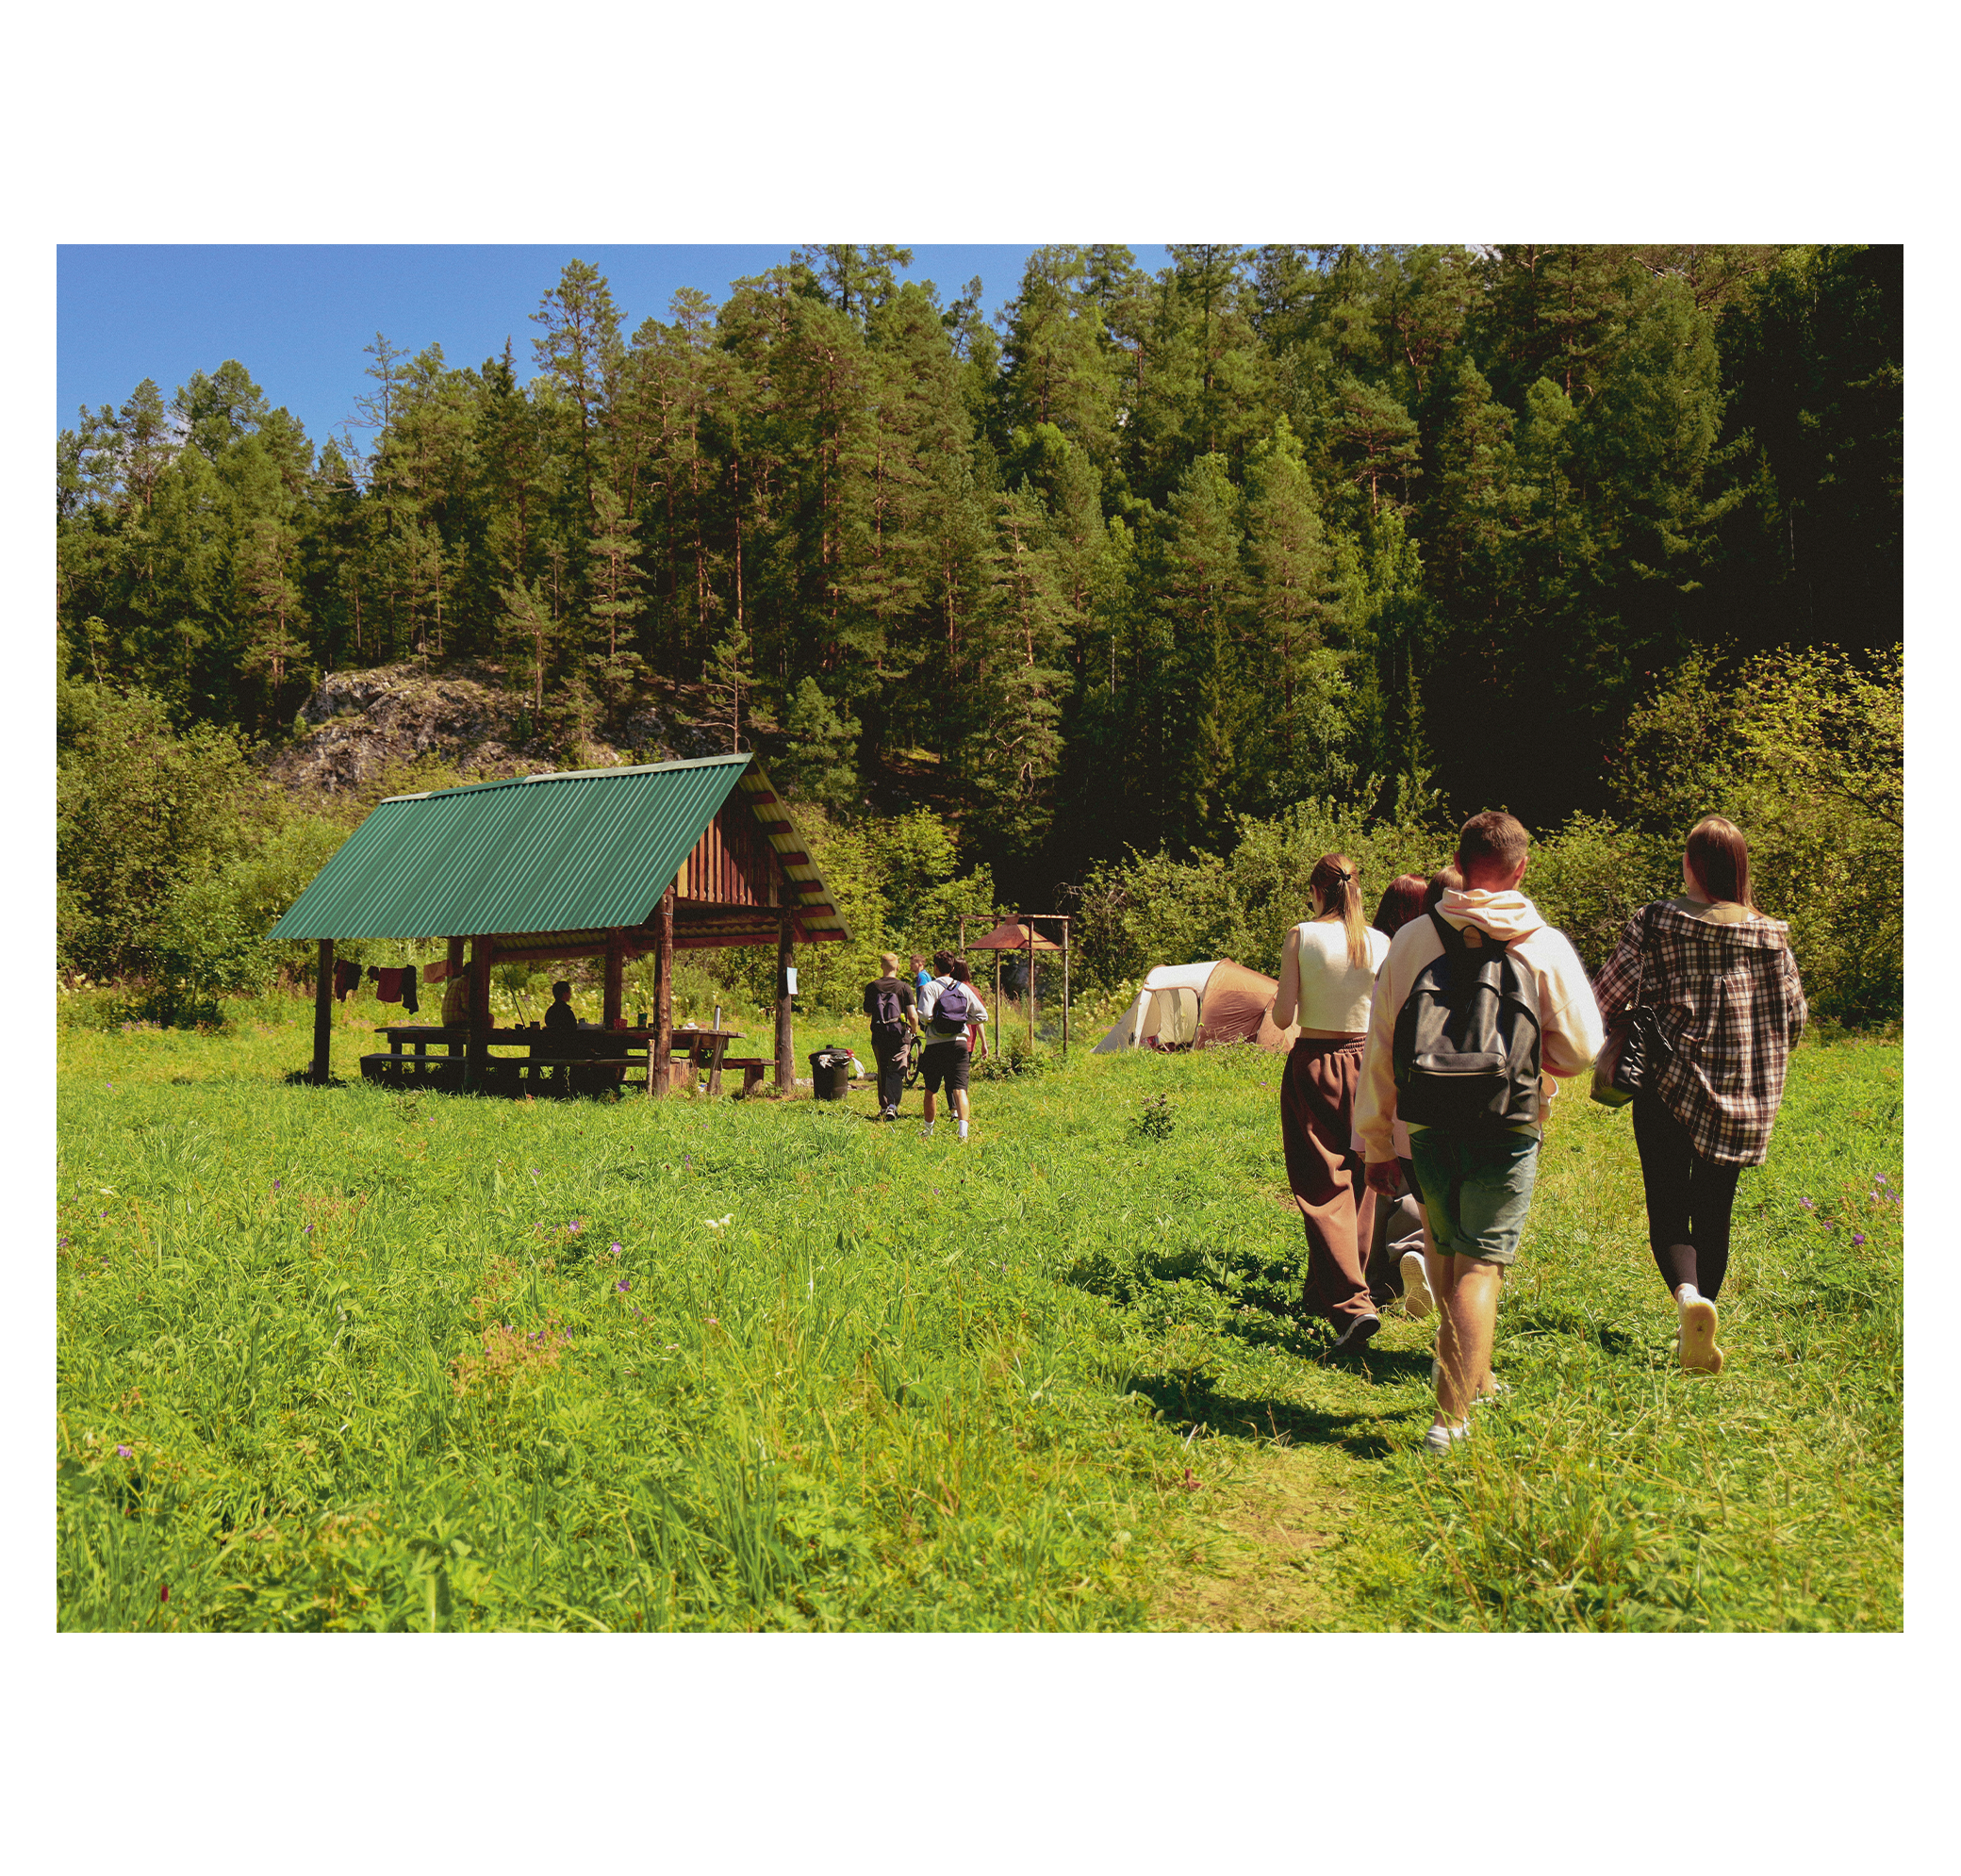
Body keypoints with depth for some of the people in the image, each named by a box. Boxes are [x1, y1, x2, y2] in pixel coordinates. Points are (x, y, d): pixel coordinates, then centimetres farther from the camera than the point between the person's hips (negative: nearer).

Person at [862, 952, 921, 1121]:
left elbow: (867, 1013, 8)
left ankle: (884, 1106, 21)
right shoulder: (904, 987, -5)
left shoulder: (872, 987, 0)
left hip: (879, 1037, 2)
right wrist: (914, 1031, 11)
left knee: (883, 1071, 16)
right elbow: (913, 1016, -8)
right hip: (899, 1036, -2)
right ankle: (892, 1105, -16)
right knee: (897, 1071, 1)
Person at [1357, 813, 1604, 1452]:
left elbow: (1380, 1049, 3)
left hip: (1426, 1126, 3)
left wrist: (1376, 1142, 11)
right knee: (1481, 1264, 2)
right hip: (1506, 1128, -2)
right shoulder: (1544, 946, -4)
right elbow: (1580, 1048, -4)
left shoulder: (1410, 939, 1)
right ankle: (1452, 1414, -5)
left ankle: (1475, 1381, 38)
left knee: (1445, 1256, 20)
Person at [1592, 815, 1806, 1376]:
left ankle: (1688, 1295, -23)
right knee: (1714, 1213, 14)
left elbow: (1606, 997, -8)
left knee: (1667, 1209, 5)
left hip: (1670, 1087, -3)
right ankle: (1699, 1340, 22)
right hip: (1742, 1098, 3)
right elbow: (1794, 1018, 9)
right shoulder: (1770, 936, 2)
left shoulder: (1655, 924, -7)